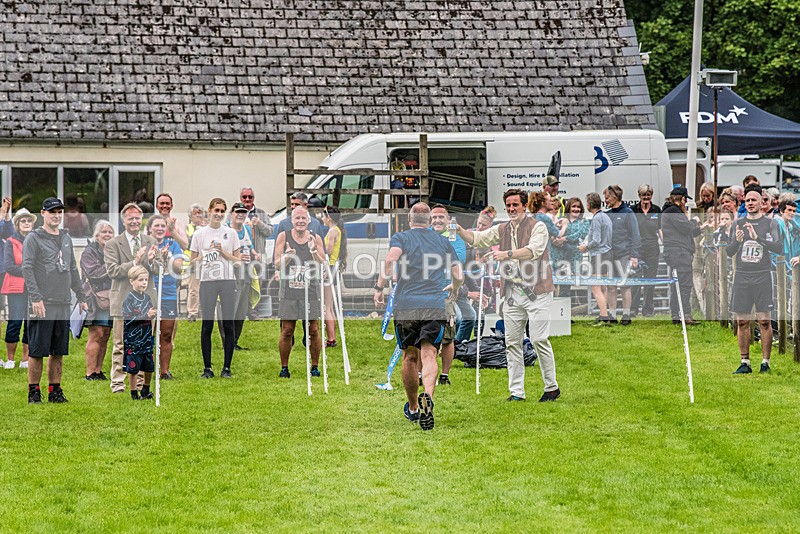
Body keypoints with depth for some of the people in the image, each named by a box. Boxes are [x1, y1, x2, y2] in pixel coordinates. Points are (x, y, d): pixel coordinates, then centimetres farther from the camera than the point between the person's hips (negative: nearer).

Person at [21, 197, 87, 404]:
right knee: (37, 351, -5)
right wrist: (35, 298, -20)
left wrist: (80, 297, 19)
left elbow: (73, 269, 24)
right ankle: (34, 392, -1)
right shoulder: (34, 238, -3)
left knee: (59, 351, 7)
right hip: (43, 305, -6)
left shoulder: (66, 238, 18)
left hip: (63, 304, 6)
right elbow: (27, 268, -11)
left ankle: (55, 391, 13)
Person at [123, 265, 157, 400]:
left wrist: (154, 314, -3)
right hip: (133, 340, -6)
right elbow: (128, 319, -21)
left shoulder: (147, 297, 8)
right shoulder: (129, 299, -13)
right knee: (133, 368, 1)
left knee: (149, 367, 13)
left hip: (147, 339, 6)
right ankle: (134, 393, 14)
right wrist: (146, 316, -26)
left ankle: (146, 391, 32)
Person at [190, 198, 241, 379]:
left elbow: (237, 260, 8)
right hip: (207, 282, 0)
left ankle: (227, 367, 4)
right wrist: (206, 253, -10)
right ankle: (207, 368, 3)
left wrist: (223, 252, -8)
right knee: (207, 326, -2)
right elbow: (193, 261, 8)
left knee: (228, 326, -1)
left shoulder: (231, 233, 7)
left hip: (228, 281, 1)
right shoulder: (199, 234, 6)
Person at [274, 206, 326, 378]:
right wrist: (286, 257, -19)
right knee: (287, 331, -1)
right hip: (289, 291, -1)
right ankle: (284, 367, 9)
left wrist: (313, 250, -15)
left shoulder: (316, 238, 6)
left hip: (311, 291, 1)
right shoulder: (283, 237, 3)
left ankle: (315, 366, 12)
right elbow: (278, 266, 1)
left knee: (313, 330, 1)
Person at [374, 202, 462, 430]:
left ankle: (412, 408, 25)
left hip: (406, 306, 0)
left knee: (410, 357, 13)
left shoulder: (401, 238, 7)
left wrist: (379, 288, -9)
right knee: (428, 355, -10)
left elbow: (390, 259, -15)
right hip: (435, 307, 0)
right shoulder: (443, 242, 14)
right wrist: (453, 290, 34)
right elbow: (459, 276, 13)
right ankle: (427, 395, -38)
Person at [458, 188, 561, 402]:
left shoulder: (537, 227, -3)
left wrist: (507, 253, -32)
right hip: (512, 294, 6)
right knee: (512, 343, 3)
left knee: (539, 340, -9)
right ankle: (516, 391, 7)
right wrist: (459, 230, -5)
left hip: (536, 292, -6)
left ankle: (552, 387, 2)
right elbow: (477, 238, 14)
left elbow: (534, 250, -20)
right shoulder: (502, 229, 15)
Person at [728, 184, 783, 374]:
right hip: (742, 276, 3)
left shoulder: (770, 223, 4)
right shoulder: (737, 223, 12)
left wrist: (758, 238, -18)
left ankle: (765, 363, -1)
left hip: (763, 276, -3)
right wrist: (736, 241, -9)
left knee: (764, 320, -5)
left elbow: (779, 248, -8)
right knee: (742, 321, 1)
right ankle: (745, 363, 7)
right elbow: (729, 252, 12)